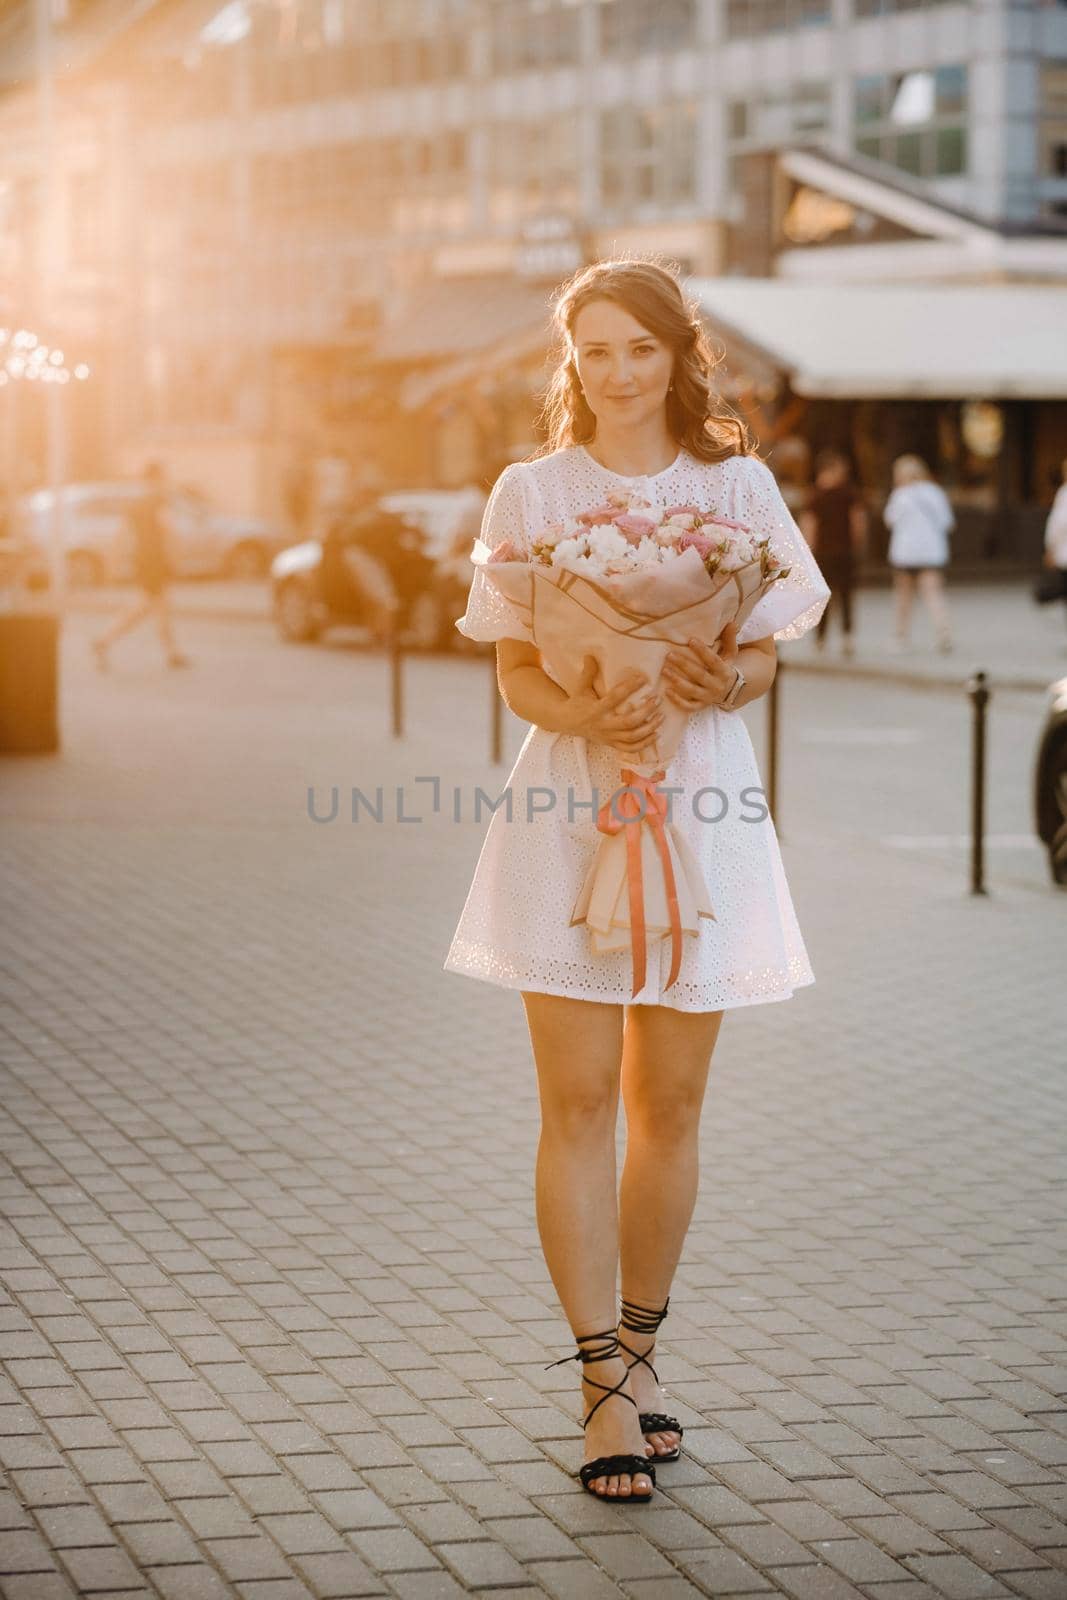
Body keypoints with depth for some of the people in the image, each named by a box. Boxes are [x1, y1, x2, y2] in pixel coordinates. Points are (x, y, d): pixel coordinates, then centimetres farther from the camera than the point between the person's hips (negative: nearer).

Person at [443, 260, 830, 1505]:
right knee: (577, 1101, -5)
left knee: (669, 1100, 6)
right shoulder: (530, 492, 4)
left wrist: (719, 679, -18)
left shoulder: (736, 486, 5)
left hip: (698, 805, 1)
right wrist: (581, 713, -19)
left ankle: (637, 1346, 22)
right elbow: (514, 668, 2)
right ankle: (607, 1383, 0)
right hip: (569, 804, -1)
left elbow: (761, 658, 5)